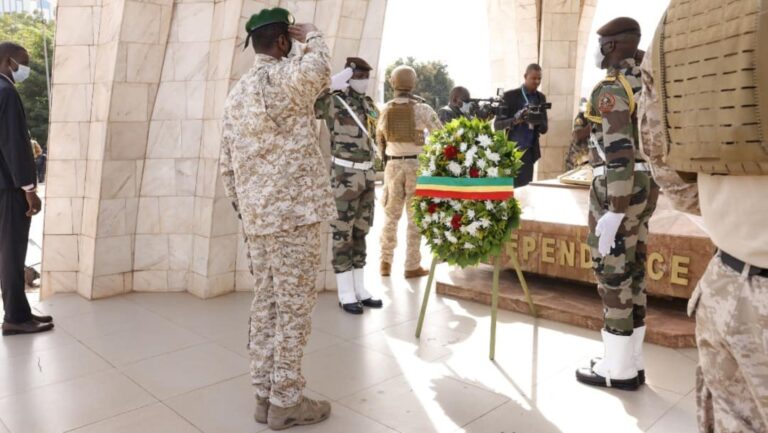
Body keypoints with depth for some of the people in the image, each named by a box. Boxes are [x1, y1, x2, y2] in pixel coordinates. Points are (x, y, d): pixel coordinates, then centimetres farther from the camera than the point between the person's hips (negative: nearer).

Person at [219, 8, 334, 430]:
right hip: (293, 211, -8)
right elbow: (319, 69, -30)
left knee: (265, 304, 13)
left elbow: (227, 166, 15)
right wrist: (312, 36, -8)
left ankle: (265, 394, 23)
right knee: (293, 307, 1)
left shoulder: (235, 94, 15)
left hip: (257, 217, 8)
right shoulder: (285, 76, -8)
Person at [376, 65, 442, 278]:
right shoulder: (422, 109, -8)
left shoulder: (385, 110, 2)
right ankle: (412, 266, 7)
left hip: (393, 165, 3)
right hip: (417, 165, -3)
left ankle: (386, 262, 15)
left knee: (391, 215, 14)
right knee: (415, 217, 4)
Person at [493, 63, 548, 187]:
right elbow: (497, 124, -7)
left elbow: (545, 128, 7)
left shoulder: (541, 98, 8)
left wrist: (538, 122, -17)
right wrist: (515, 120, -26)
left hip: (529, 152, 3)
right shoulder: (510, 96, -4)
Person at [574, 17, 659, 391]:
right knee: (631, 275, 13)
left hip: (616, 193, -10)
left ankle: (617, 370, 9)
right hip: (642, 190, 10)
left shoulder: (610, 89, -15)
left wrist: (612, 213, -23)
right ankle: (630, 363, 22)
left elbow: (620, 153, -24)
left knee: (612, 278, -2)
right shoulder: (645, 85, 16)